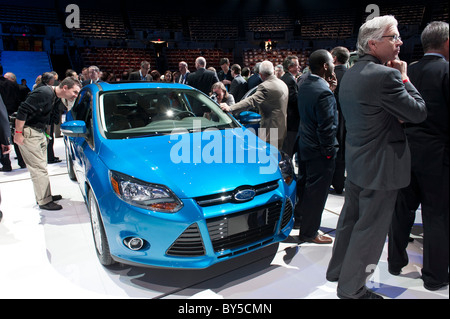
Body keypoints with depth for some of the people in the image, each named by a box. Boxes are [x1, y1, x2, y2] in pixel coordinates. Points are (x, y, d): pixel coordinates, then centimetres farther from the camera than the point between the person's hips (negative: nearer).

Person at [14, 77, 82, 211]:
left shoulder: (55, 97, 9)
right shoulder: (45, 93, -21)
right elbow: (23, 110, -24)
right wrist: (18, 133, -23)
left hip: (39, 132, 10)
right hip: (28, 133, -10)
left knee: (41, 167, 16)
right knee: (39, 168, -8)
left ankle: (44, 196, 27)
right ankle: (44, 201, 0)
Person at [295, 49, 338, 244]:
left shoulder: (304, 86, 5)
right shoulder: (323, 91, -24)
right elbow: (326, 127, -23)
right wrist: (328, 150, -12)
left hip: (304, 143, 9)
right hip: (319, 150, -9)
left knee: (305, 183, 23)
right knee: (317, 191, 3)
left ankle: (300, 214, 41)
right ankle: (309, 232, 16)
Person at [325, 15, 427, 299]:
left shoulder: (350, 74, 7)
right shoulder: (386, 75, -22)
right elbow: (419, 112, -14)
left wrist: (394, 116, 2)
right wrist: (404, 78, -4)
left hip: (355, 163, 9)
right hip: (380, 168, -9)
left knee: (350, 219, 22)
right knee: (370, 230, 6)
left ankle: (337, 270, 39)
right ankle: (352, 287, 22)